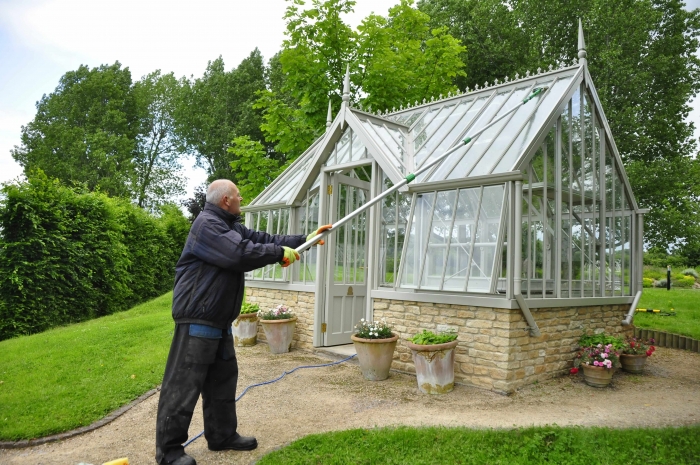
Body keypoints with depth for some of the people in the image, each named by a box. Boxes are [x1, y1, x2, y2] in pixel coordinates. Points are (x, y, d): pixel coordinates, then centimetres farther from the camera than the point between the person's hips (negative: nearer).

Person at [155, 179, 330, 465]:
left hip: (220, 320, 11)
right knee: (183, 385, -2)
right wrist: (280, 253, -16)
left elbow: (263, 240, 16)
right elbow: (241, 253, -28)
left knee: (223, 379, 17)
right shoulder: (207, 224, -17)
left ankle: (222, 435, 31)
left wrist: (305, 240, 14)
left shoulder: (231, 227, 15)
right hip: (198, 318, -10)